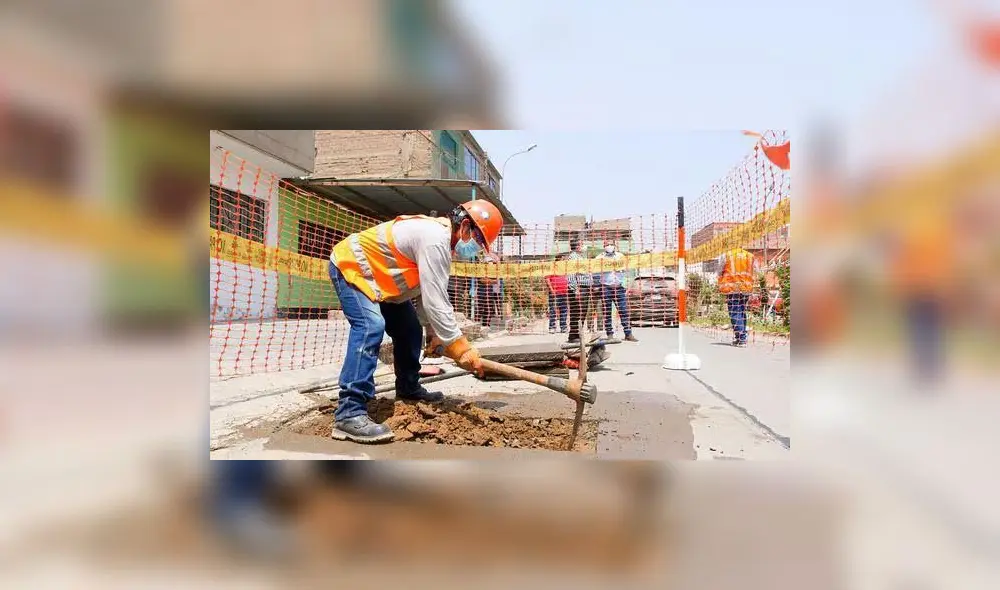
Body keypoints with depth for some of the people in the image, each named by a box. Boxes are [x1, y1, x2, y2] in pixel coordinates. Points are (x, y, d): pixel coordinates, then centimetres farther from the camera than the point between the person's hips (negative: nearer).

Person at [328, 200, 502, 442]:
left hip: (378, 276, 11)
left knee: (409, 329, 13)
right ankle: (350, 414, -32)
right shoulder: (435, 239, -29)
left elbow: (427, 292, 11)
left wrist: (433, 332, 7)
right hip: (350, 266, -11)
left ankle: (408, 389, 31)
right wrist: (462, 349, -28)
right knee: (371, 327, -29)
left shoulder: (439, 236, 5)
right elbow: (436, 301, -32)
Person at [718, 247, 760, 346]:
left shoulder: (725, 256, 2)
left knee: (734, 313, -4)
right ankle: (742, 337, 18)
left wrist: (721, 287, 16)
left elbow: (720, 272, 5)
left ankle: (741, 339, -11)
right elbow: (754, 274, 13)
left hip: (732, 288, -4)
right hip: (746, 288, 4)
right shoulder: (751, 257, 11)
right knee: (742, 312, 14)